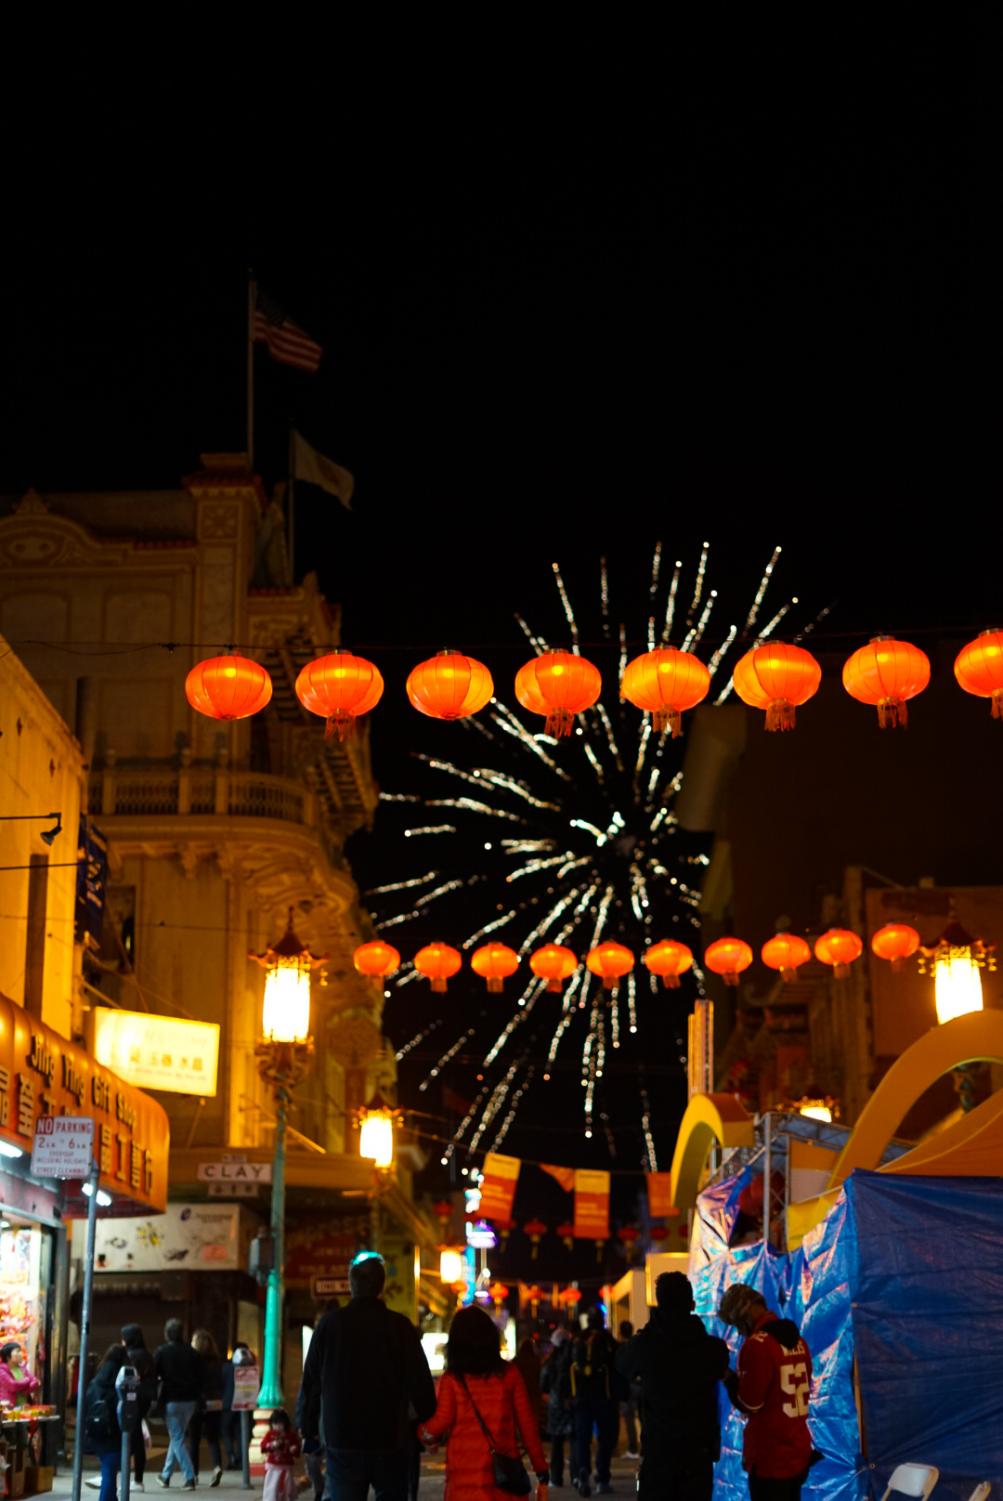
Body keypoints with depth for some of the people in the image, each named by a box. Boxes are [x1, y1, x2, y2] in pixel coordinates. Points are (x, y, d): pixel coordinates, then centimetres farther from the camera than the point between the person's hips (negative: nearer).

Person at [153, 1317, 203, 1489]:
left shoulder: (161, 1352, -5)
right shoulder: (191, 1352, 5)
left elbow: (153, 1375, -7)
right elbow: (199, 1377, 6)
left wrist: (154, 1399, 2)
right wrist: (197, 1399, 12)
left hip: (171, 1400, -4)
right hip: (190, 1400, 4)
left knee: (177, 1440, 0)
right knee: (176, 1437, 18)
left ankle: (190, 1478, -10)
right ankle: (166, 1475, 27)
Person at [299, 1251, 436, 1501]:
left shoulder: (330, 1324, -1)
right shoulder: (400, 1326, -5)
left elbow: (311, 1382, 3)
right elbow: (421, 1381, -5)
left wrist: (308, 1430, 12)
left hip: (342, 1442, 0)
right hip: (390, 1440, 0)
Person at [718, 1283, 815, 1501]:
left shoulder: (758, 1344, -17)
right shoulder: (797, 1339, 9)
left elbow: (749, 1403, -16)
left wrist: (730, 1378, 0)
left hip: (769, 1458, -8)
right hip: (799, 1453, 8)